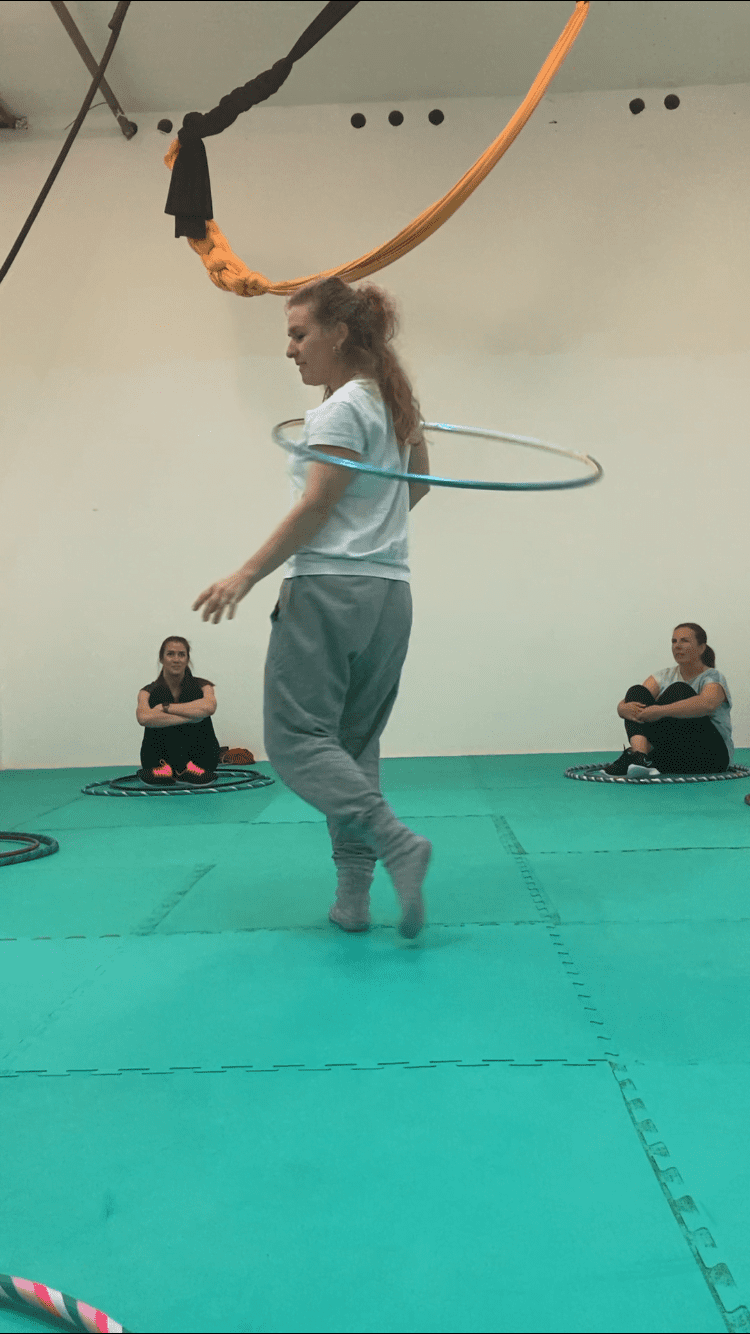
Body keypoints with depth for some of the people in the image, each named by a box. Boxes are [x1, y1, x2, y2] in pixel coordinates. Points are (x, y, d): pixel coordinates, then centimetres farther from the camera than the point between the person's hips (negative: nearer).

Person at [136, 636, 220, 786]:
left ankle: (189, 768, -26)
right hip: (160, 758, 0)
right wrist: (189, 715, -30)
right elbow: (143, 718, -25)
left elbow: (209, 707, -25)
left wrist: (166, 708, -24)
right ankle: (165, 768, -29)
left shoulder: (200, 686, 2)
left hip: (199, 758, 0)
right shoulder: (149, 692, 0)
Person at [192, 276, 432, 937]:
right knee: (356, 742, 9)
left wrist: (248, 575, -12)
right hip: (390, 593, 9)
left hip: (330, 590, -9)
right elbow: (420, 481, 30)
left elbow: (316, 507, -14)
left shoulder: (343, 406, -8)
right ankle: (353, 896, 8)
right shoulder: (394, 401, 18)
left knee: (296, 738, -6)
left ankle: (397, 843, -19)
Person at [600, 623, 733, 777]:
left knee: (679, 690, -26)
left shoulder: (713, 678, -5)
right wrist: (625, 708, -29)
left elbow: (707, 703, -32)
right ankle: (639, 756, -42)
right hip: (672, 757, 5)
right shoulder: (665, 676, 11)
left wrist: (661, 710, -41)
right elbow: (623, 706, -4)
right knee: (637, 692, -14)